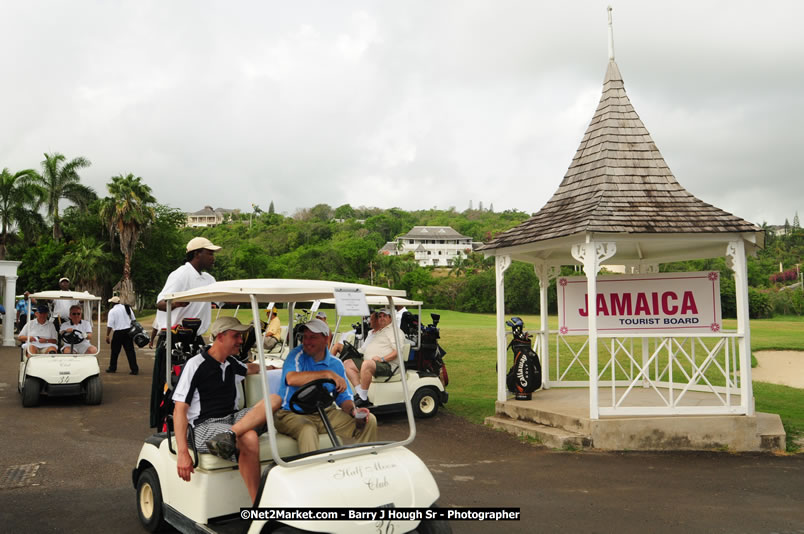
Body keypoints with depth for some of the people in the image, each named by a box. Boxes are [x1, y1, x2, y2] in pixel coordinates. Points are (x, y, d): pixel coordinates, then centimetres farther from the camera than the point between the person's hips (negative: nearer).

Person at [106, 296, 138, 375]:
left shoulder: (112, 311, -6)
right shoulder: (127, 308, 7)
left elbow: (110, 325, -11)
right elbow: (134, 320, 12)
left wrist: (107, 335, -4)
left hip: (118, 333, -4)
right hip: (128, 331, 4)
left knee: (115, 351, 11)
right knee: (130, 351, 2)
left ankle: (112, 368, 23)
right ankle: (134, 369, -3)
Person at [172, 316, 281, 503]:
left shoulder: (231, 363, 15)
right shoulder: (195, 365, -7)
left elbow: (249, 368, 43)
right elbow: (179, 410, -12)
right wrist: (182, 453, -20)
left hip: (233, 417, 7)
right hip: (205, 425, -7)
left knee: (274, 399, -19)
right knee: (249, 439, -37)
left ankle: (229, 435, -37)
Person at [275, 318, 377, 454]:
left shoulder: (335, 364, 7)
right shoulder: (297, 355, -6)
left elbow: (344, 398, 9)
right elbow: (292, 379, -29)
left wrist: (353, 410, -15)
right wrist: (328, 374, -30)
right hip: (293, 414, -5)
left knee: (369, 421, -6)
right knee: (308, 430, -39)